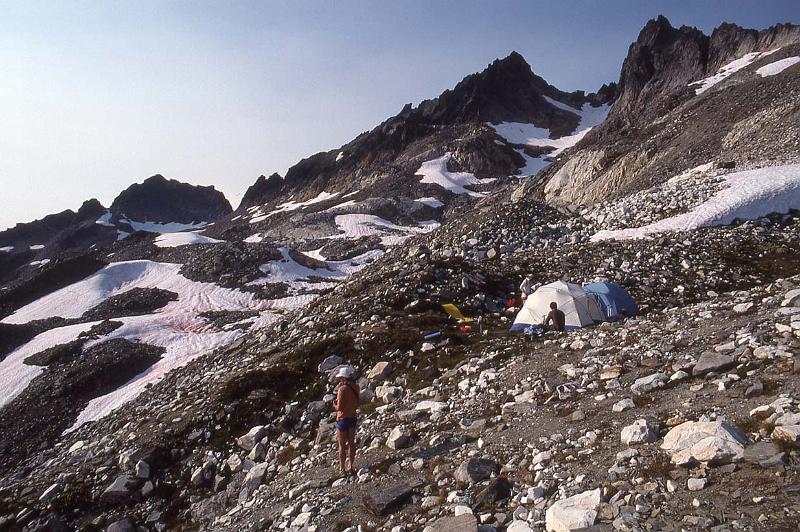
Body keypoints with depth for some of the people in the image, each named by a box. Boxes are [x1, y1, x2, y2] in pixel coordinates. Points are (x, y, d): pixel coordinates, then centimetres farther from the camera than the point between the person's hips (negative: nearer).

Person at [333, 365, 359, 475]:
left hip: (343, 419, -7)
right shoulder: (355, 388, -1)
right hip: (353, 417, 7)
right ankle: (350, 467, 26)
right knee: (351, 443, 16)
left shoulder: (342, 389, -22)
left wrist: (334, 403, -1)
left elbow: (339, 407, -23)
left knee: (342, 445, 6)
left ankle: (343, 469, 12)